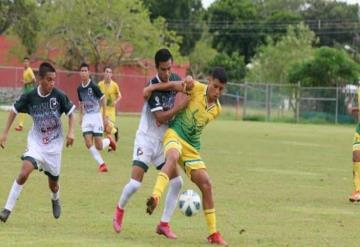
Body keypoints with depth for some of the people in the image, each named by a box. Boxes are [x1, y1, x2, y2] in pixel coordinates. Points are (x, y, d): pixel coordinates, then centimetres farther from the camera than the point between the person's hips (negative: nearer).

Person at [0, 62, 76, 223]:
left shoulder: (59, 96, -15)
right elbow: (14, 111, 4)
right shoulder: (29, 97, -13)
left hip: (54, 145, 1)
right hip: (36, 142, -1)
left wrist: (71, 132, -17)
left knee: (53, 183, 12)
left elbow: (71, 113, -2)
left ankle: (55, 199, 50)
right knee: (24, 172, -25)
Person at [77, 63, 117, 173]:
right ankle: (101, 163, 3)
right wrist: (81, 116, 17)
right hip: (87, 117, 5)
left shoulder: (93, 86, -13)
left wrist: (104, 117, -9)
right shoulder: (80, 88, 3)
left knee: (99, 146, -7)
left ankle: (108, 140, 27)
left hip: (96, 115, -5)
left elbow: (103, 100, -8)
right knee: (88, 143, -10)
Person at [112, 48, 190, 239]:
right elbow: (160, 117, -24)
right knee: (135, 183, -15)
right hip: (147, 139, -6)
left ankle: (164, 224, 8)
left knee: (176, 181, -3)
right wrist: (180, 106, -29)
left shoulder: (176, 79, -2)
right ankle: (120, 209, 16)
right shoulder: (153, 86, -21)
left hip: (165, 141, 6)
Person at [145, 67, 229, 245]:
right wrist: (153, 87, -6)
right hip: (175, 134, -5)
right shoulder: (196, 88, -6)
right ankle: (155, 197, -59)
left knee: (206, 184, -1)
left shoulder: (216, 109, 7)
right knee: (172, 158, -40)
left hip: (192, 147, 5)